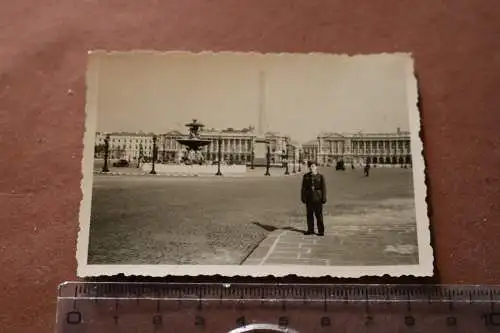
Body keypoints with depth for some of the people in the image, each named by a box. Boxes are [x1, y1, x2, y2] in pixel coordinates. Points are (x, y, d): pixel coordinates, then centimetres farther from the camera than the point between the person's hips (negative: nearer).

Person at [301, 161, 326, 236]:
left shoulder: (320, 176, -3)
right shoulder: (306, 176, 5)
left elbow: (323, 188, -2)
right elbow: (303, 188, 6)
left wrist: (324, 198, -6)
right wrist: (303, 197, 3)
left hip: (318, 198, -3)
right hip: (309, 198, 3)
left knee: (319, 215, -1)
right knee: (309, 214, 9)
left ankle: (321, 231, 8)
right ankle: (310, 230, 19)